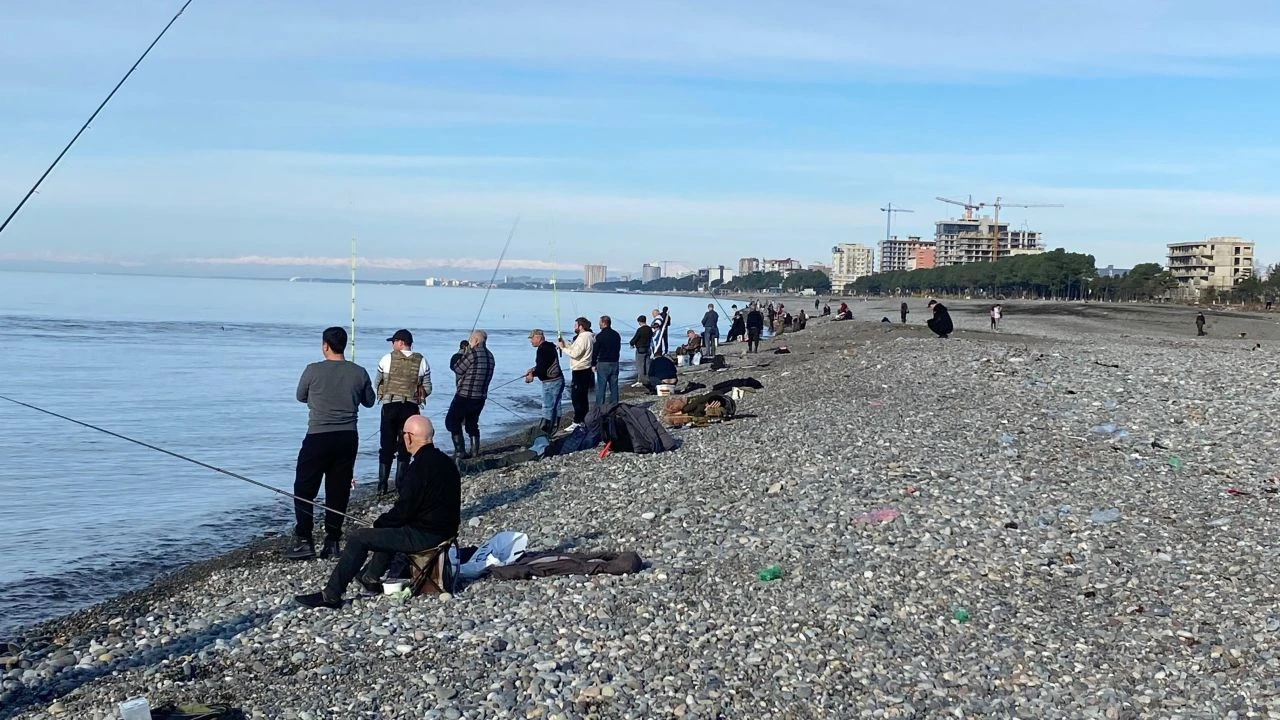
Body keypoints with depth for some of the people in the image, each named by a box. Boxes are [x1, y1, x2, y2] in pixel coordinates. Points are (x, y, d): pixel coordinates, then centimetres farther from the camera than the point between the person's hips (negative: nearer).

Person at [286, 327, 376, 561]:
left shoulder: (314, 370, -8)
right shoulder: (359, 373, 0)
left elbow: (301, 396, 8)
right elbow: (370, 401, 14)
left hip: (319, 437, -3)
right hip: (348, 438, 3)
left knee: (304, 490, 6)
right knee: (338, 491, 9)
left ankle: (304, 542, 1)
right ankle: (332, 542, 10)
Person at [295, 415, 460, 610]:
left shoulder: (419, 467, -21)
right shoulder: (447, 462, 9)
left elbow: (403, 511, -19)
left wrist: (378, 523, 1)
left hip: (424, 536, -9)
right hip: (445, 532, 9)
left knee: (358, 538, -3)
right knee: (389, 528, 34)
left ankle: (331, 595, 1)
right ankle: (371, 577, 43)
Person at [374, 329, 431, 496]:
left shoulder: (387, 359, -4)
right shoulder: (421, 362, 0)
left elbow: (376, 383, 6)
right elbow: (427, 389, 3)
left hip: (390, 406, -1)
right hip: (411, 407, 1)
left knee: (386, 446, 7)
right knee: (405, 447, 9)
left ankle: (382, 485, 7)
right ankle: (400, 483, 7)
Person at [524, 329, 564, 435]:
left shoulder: (542, 350, -18)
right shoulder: (550, 347, 14)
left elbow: (542, 368, -23)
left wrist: (532, 374, -9)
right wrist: (534, 369, 13)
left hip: (550, 382, -10)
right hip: (558, 380, 10)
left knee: (547, 406, -5)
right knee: (555, 405, 15)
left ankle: (545, 430, -3)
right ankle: (554, 428, 22)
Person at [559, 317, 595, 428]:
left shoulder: (583, 338, -18)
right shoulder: (588, 336, 14)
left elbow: (575, 353, -23)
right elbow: (575, 349, 14)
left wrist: (563, 348, -10)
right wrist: (565, 345, 7)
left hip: (580, 371, -11)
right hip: (585, 370, 11)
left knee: (576, 397, -7)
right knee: (582, 397, 18)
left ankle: (577, 421, -5)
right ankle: (584, 419, 25)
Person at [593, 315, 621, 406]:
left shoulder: (600, 336, -12)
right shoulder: (616, 335, 8)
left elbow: (595, 351, -8)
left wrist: (593, 364, 0)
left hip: (603, 364, -6)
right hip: (615, 363, 6)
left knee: (601, 387, -3)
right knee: (614, 386, 10)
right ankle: (614, 405, 13)